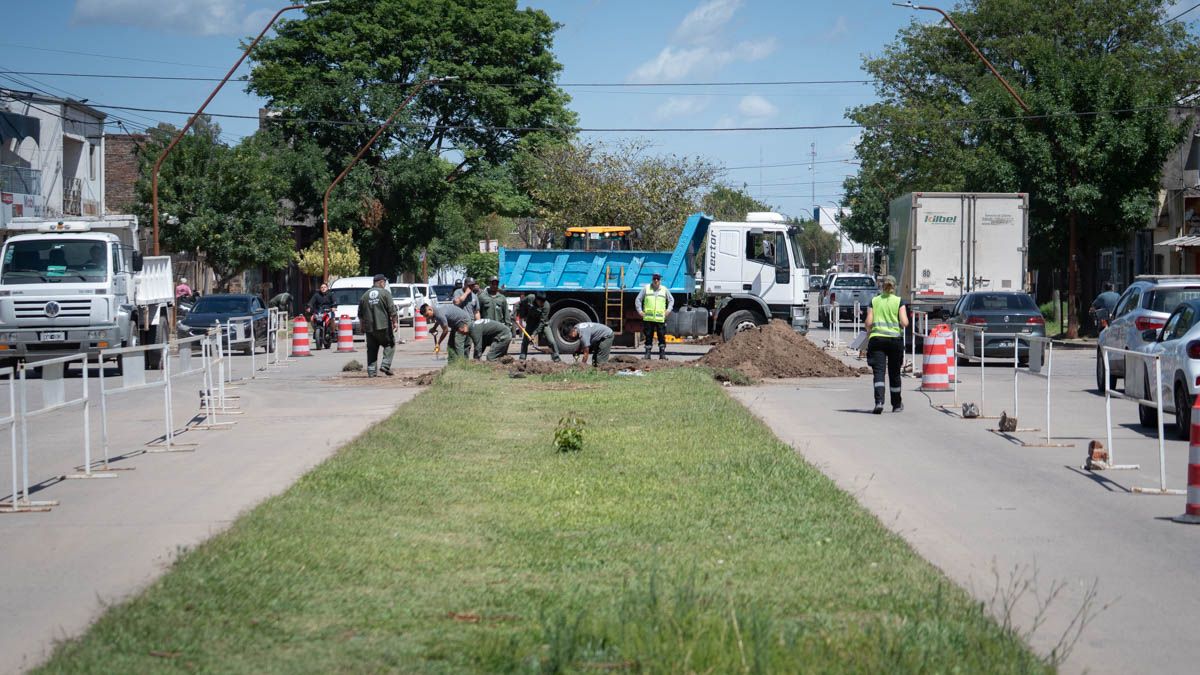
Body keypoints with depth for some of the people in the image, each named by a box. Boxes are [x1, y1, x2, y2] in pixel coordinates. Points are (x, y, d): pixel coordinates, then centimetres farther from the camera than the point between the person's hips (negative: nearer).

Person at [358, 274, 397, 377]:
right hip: (383, 326, -4)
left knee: (371, 349, 9)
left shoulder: (365, 295, 10)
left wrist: (362, 326, 24)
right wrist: (394, 322, -1)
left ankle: (371, 371, 5)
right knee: (390, 345, 9)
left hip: (369, 327, 4)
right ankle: (385, 365, -6)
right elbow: (392, 310, -9)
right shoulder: (385, 293, -3)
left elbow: (360, 314, 15)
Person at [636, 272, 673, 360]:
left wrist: (668, 310, 10)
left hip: (660, 319, 0)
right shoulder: (646, 288, 7)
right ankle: (647, 354, 7)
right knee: (648, 336, 2)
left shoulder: (664, 290, 11)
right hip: (648, 318, 0)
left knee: (662, 336, -3)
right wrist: (639, 310, 2)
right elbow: (638, 300, 12)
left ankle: (662, 354, 3)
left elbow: (671, 300, 23)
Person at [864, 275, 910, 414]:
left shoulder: (874, 301, 7)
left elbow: (868, 322, -1)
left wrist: (868, 335, 17)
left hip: (876, 338, 0)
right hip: (895, 338, 0)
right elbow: (904, 322, -7)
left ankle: (879, 401, -26)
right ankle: (897, 404, 26)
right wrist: (901, 325, 16)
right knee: (894, 373, 13)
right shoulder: (899, 301, 2)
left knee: (879, 371, -6)